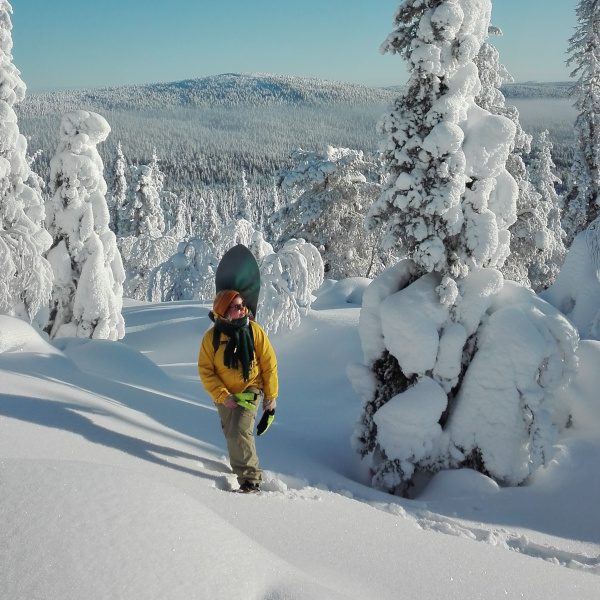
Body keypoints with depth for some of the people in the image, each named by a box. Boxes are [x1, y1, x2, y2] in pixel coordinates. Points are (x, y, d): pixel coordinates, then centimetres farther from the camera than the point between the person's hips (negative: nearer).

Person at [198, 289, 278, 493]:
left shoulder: (254, 331, -13)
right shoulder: (212, 337, -12)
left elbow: (269, 364, -6)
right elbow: (205, 370, -9)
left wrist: (271, 396, -3)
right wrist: (222, 395, -19)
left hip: (250, 391, -3)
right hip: (225, 395, 3)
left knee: (239, 432, -21)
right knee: (231, 434, 18)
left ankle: (251, 478, -11)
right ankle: (240, 464, 45)